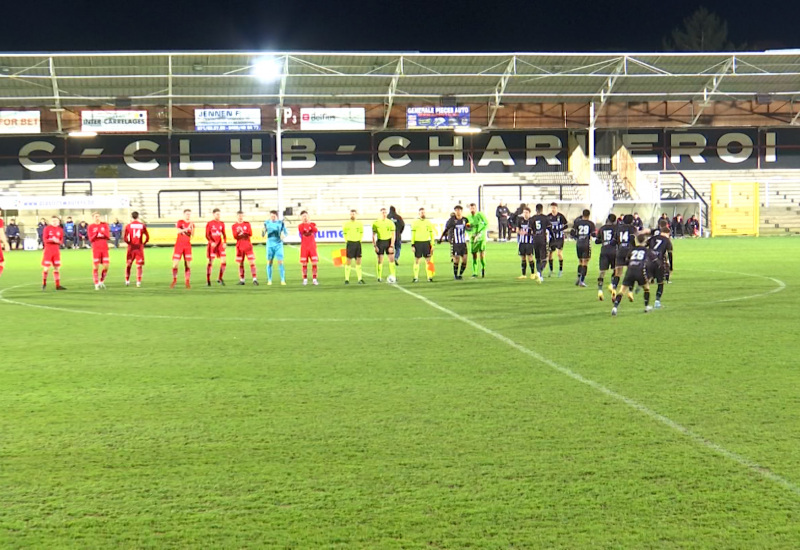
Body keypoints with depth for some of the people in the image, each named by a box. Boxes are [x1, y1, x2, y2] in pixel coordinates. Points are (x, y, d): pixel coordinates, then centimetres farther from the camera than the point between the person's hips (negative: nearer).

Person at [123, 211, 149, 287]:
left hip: (131, 247, 0)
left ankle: (127, 280, 15)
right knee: (139, 265, 3)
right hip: (140, 247, 0)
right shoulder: (142, 225, 1)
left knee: (128, 264, 13)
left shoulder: (128, 226, -2)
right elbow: (147, 237, 0)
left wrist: (129, 243, 11)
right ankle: (138, 281, -5)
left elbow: (125, 238, -7)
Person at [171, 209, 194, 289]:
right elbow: (179, 231, -19)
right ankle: (174, 280, 5)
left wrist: (192, 227, -18)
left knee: (188, 264, -3)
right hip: (179, 245, -2)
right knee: (175, 263, -5)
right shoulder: (180, 222, -2)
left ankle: (187, 282, 0)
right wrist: (187, 228, -32)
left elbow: (193, 235, -3)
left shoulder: (191, 223, 7)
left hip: (187, 245, 2)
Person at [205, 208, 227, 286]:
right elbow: (207, 235, -7)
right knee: (210, 262, -1)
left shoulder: (222, 223, 9)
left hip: (220, 244, 4)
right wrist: (211, 242, -22)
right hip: (212, 245, -4)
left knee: (224, 261, -6)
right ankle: (208, 280, 7)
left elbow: (224, 234, 13)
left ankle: (220, 279, 8)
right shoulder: (209, 224, -4)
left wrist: (224, 242, -3)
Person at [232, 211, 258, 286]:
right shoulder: (234, 226, 5)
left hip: (248, 246, -1)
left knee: (252, 262, -10)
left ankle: (255, 279, -14)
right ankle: (242, 280, 13)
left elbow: (250, 234, -3)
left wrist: (242, 232, -17)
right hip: (239, 247, 1)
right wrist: (237, 232, -26)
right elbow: (235, 237, -6)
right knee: (240, 264, 4)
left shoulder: (247, 224, 7)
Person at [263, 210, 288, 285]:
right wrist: (263, 232, -21)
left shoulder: (281, 223, 0)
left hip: (279, 245, -1)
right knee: (269, 262, 1)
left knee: (280, 262, -8)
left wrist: (283, 235, -20)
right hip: (270, 245, 1)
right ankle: (269, 280, 8)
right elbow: (263, 235, 2)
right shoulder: (267, 223, 3)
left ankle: (283, 280, -6)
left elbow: (286, 232, 3)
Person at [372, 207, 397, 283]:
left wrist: (391, 246, -8)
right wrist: (375, 246, -6)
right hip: (380, 242, 0)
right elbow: (373, 235, 3)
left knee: (391, 259, -4)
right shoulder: (376, 223, 0)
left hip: (389, 241, 0)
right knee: (380, 260, 1)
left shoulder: (390, 222, 0)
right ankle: (379, 277, 7)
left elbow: (393, 235, -1)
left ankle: (393, 276, 0)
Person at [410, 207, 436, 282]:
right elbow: (412, 234, 3)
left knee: (428, 260, -1)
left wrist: (432, 245, 5)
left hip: (426, 243, 1)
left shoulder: (428, 222, 8)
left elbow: (432, 234, 11)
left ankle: (429, 277, 1)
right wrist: (412, 244, -5)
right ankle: (416, 278, 4)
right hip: (417, 243, -1)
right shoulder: (415, 222, 3)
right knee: (416, 261, 0)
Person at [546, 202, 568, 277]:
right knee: (549, 253, 2)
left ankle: (561, 270, 5)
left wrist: (558, 230, -19)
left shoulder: (561, 216, -8)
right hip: (551, 237, 4)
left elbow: (566, 225, -7)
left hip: (559, 238, -3)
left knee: (560, 253, -8)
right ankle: (551, 270, 14)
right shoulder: (548, 217, 2)